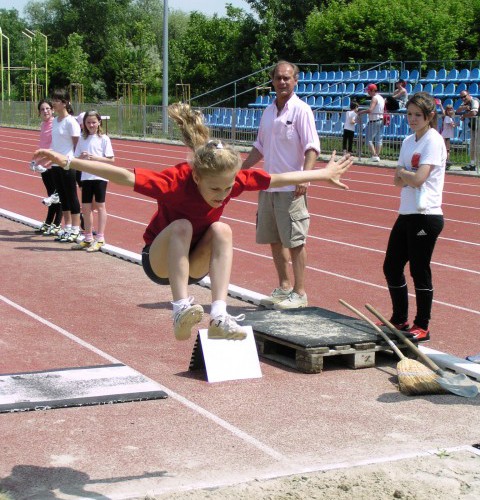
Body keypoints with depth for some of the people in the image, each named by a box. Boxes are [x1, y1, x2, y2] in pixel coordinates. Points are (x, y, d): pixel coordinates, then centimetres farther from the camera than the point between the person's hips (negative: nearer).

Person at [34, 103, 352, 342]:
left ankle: (219, 315, -37)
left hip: (196, 263, 4)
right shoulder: (175, 181, -33)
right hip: (161, 260, -4)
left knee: (222, 229, -28)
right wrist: (67, 162, -46)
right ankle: (181, 310, -43)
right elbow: (125, 176, -40)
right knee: (182, 226, -35)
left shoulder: (234, 179, -20)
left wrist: (324, 174, 2)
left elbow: (280, 179, -8)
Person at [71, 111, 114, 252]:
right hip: (86, 176, 4)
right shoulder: (82, 139, 9)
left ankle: (100, 239, 6)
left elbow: (111, 159, -7)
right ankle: (88, 238, 20)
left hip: (100, 176, -4)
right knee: (86, 207, 8)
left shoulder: (104, 139, -3)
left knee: (100, 205, 2)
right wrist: (82, 157, -12)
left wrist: (95, 158, -18)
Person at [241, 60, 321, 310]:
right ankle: (284, 288, 24)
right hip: (268, 186, 7)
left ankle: (299, 294, 3)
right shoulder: (268, 112, 14)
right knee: (274, 241, 12)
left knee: (295, 241, -4)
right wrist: (241, 168, 19)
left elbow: (312, 147, -13)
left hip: (291, 189, -7)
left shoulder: (301, 110, -7)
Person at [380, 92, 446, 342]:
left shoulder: (433, 141, -11)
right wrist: (405, 175, -11)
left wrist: (402, 172, -3)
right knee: (391, 267, 12)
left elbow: (418, 178, -21)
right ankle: (399, 320, 27)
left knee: (419, 270, -2)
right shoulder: (408, 141, 13)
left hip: (426, 216, -8)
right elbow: (398, 181, 10)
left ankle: (422, 326, 10)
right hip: (406, 214, 8)